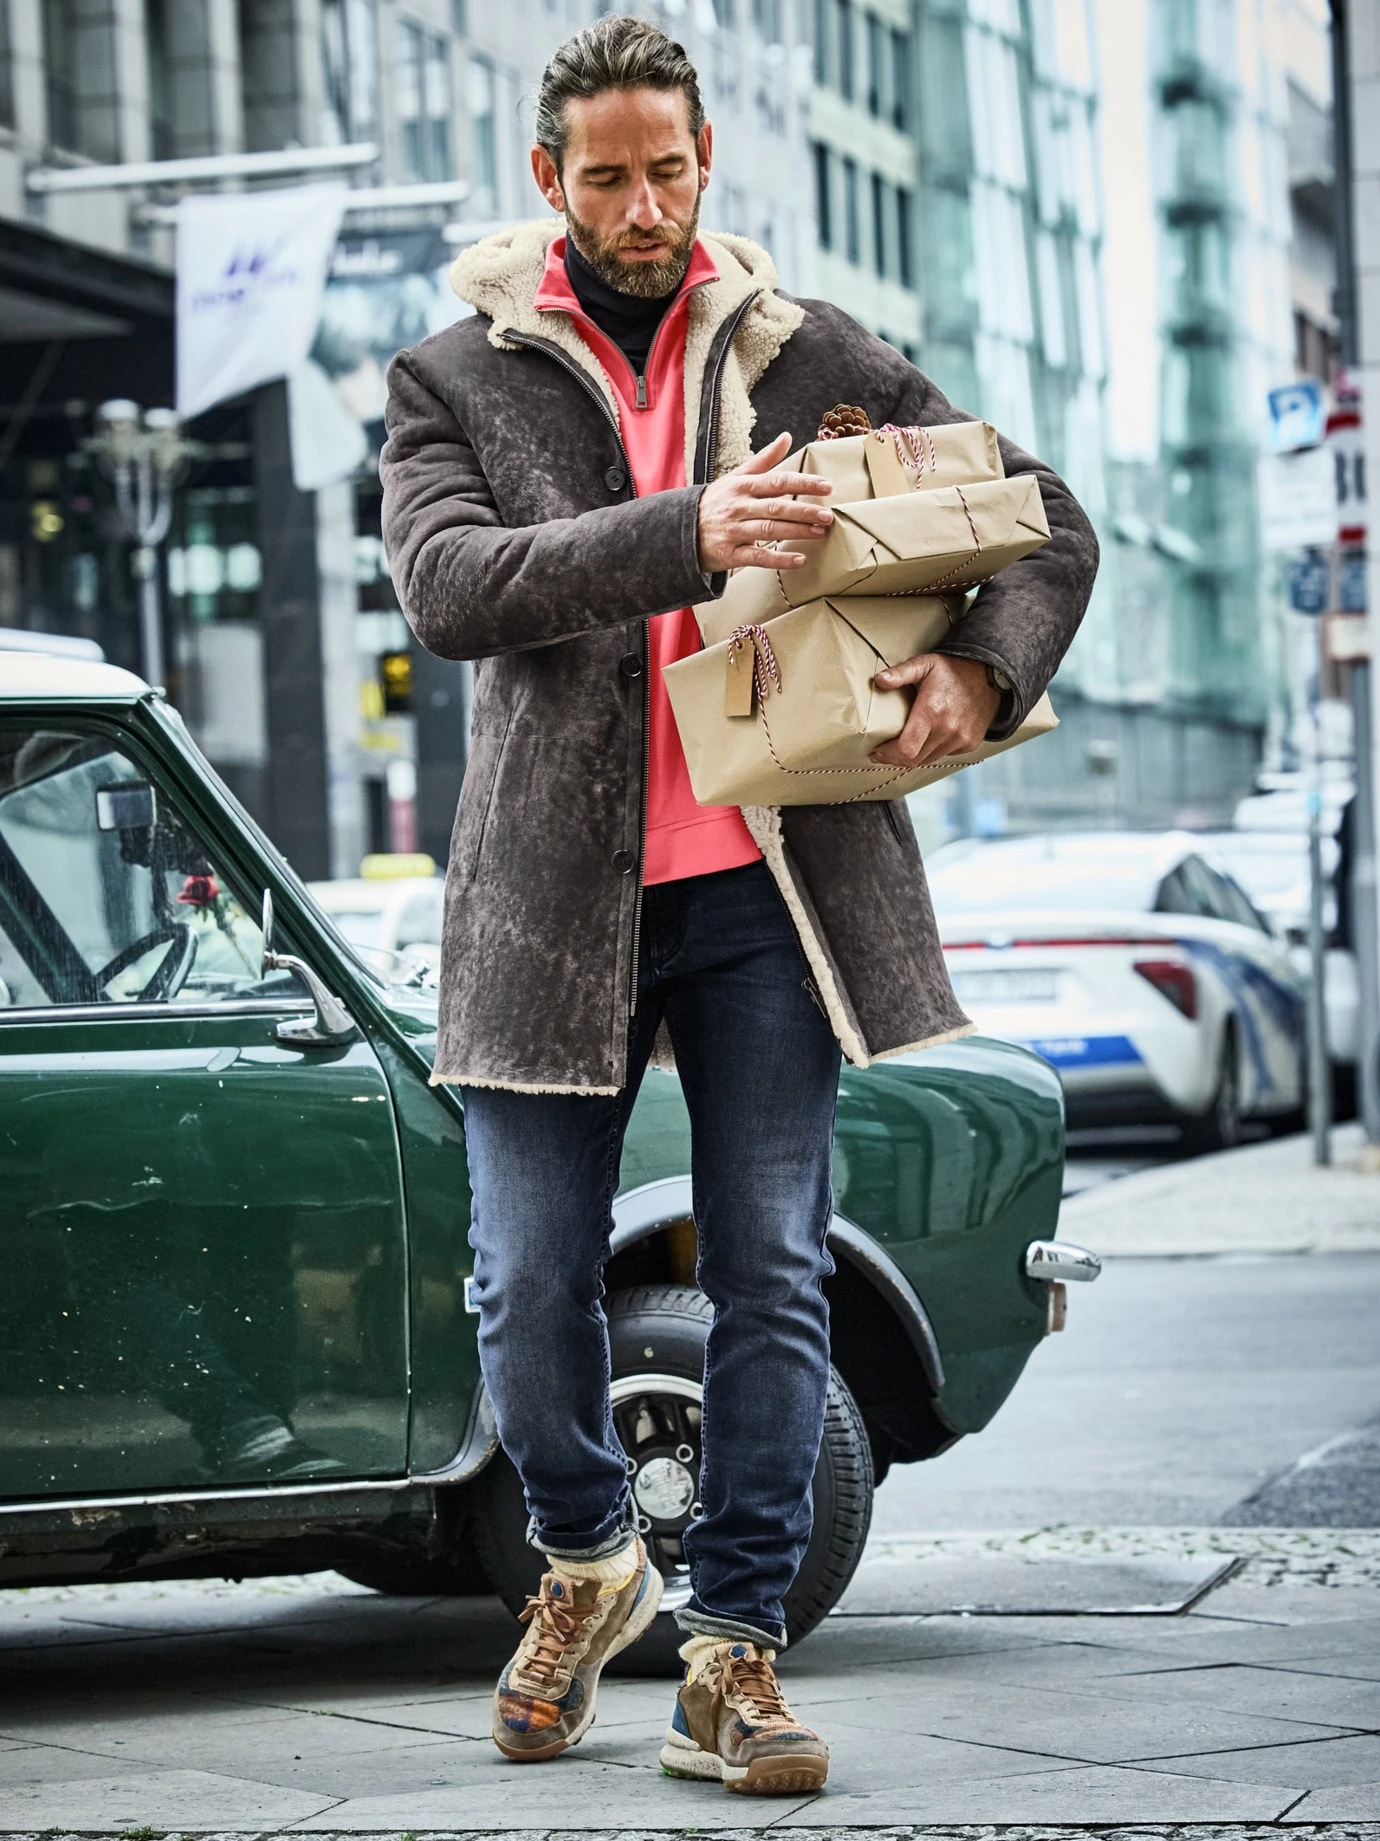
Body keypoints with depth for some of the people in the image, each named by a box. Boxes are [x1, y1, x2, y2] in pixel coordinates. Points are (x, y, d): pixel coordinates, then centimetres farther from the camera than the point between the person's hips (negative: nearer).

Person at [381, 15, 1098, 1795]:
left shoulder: (815, 357, 9)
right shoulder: (454, 381, 5)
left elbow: (1045, 518, 13)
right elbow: (445, 584, -14)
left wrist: (981, 664, -9)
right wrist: (678, 536, -28)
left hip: (768, 890, 1)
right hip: (554, 896, -1)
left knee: (772, 1280, -1)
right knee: (529, 1285, 1)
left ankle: (732, 1657, 8)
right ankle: (587, 1562, 28)